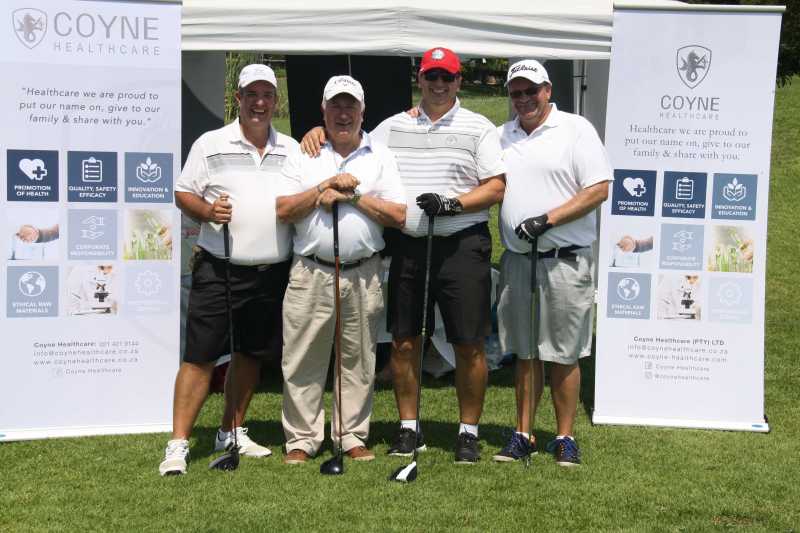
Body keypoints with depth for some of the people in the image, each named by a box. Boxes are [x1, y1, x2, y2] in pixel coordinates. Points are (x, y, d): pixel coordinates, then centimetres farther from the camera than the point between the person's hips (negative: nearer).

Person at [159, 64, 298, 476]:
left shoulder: (292, 150, 11)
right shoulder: (210, 144, 2)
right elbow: (183, 194, 1)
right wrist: (207, 211, -17)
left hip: (272, 272, 4)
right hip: (218, 269, -4)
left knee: (250, 354, 13)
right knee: (200, 357, -7)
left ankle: (231, 433, 27)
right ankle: (178, 445, -4)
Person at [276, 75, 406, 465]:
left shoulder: (380, 156, 9)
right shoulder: (303, 155, 9)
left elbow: (399, 215, -1)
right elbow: (282, 210, -1)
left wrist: (352, 196, -8)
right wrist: (326, 187, -10)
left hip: (363, 275, 1)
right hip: (310, 272, 0)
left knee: (359, 360, 6)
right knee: (302, 359, 0)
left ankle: (352, 437, 17)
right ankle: (301, 440, 9)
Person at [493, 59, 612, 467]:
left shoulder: (576, 129, -2)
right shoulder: (501, 137, 13)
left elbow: (599, 189, -9)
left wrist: (546, 220, -16)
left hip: (565, 261, -4)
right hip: (516, 260, 4)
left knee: (564, 355, 2)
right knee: (525, 353, 10)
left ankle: (565, 438, 11)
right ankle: (523, 435, 18)